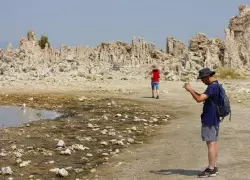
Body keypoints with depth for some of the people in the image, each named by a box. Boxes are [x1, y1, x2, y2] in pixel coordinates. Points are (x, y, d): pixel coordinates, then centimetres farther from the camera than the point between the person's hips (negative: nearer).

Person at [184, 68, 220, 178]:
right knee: (214, 143, 13)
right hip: (214, 118, 10)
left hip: (209, 120, -10)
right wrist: (192, 90, 10)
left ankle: (211, 169, -3)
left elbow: (199, 99, -27)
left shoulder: (212, 87, -20)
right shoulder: (216, 85, 12)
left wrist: (190, 89, -16)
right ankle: (214, 167, 19)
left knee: (210, 143, -6)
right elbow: (204, 98, 19)